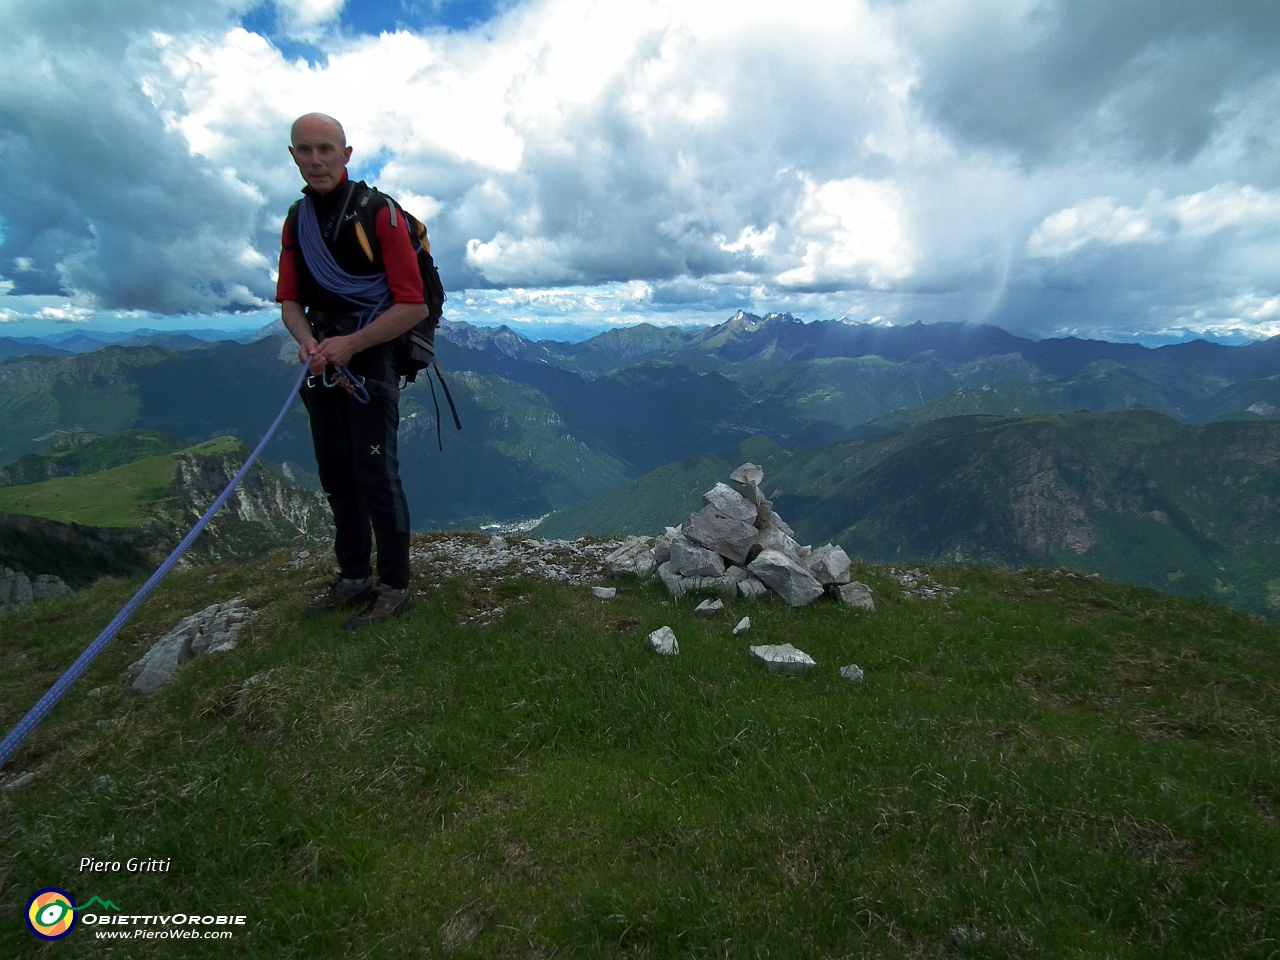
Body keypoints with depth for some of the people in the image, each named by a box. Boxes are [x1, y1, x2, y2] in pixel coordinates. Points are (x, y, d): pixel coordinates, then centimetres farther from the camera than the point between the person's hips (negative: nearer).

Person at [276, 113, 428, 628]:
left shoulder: (379, 212, -9)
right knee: (336, 475, 11)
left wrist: (350, 345, -17)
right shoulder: (296, 220, 11)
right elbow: (289, 299, 11)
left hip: (370, 361, -6)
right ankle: (353, 579, 26)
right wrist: (309, 343, -11)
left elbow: (413, 305, -15)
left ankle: (394, 587, 9)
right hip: (323, 364, 7)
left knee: (376, 475, -5)